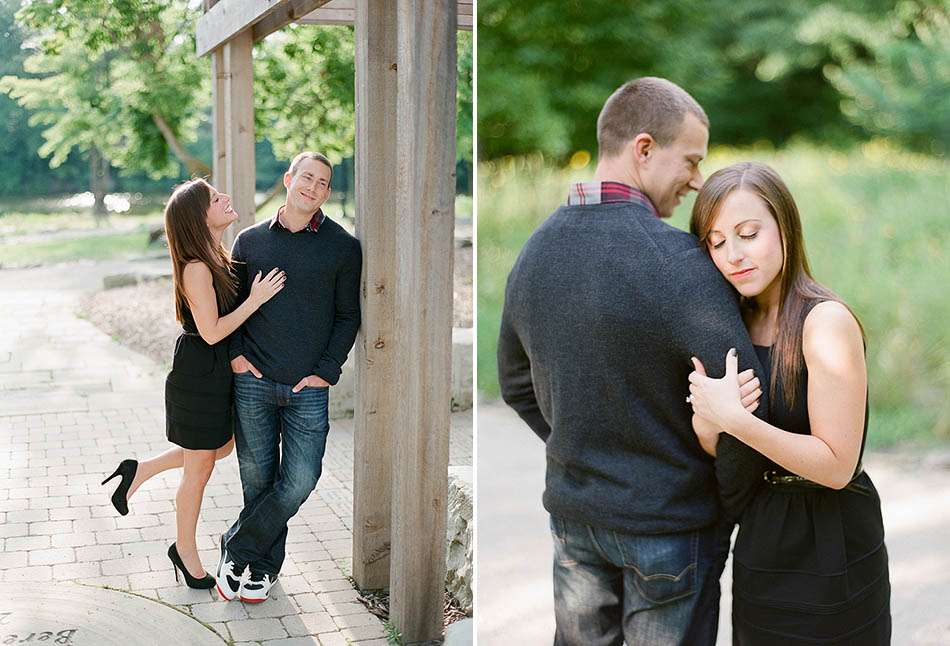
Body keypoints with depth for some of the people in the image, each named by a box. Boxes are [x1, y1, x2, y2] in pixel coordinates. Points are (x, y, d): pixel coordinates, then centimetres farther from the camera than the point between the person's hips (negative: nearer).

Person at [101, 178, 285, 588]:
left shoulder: (218, 259, 5)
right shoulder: (196, 268, -23)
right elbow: (212, 331, -24)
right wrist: (255, 299, -22)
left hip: (219, 370, 9)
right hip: (199, 374, -9)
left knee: (222, 446, 25)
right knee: (200, 469, 7)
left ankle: (140, 471, 34)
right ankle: (185, 552, 26)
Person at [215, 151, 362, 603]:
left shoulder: (343, 247, 2)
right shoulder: (250, 240, 8)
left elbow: (347, 316, 4)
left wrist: (326, 371, -6)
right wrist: (234, 353, 0)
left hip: (308, 387, -1)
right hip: (253, 381, 1)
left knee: (299, 481, -5)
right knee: (257, 478, 7)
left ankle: (236, 550, 14)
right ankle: (264, 565, 23)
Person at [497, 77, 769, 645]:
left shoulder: (535, 251, -1)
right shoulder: (679, 263, -23)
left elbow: (518, 386, 10)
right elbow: (744, 405, -25)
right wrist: (730, 503, -8)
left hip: (572, 511, 6)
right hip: (669, 520, -6)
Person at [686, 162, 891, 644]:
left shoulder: (827, 320, -20)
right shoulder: (740, 323, 2)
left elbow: (837, 466, -22)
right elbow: (715, 449, 2)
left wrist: (735, 419, -30)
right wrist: (706, 422, -20)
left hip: (827, 550, -6)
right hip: (760, 541, 7)